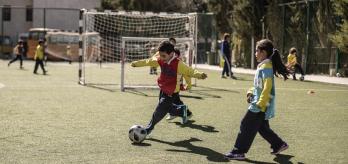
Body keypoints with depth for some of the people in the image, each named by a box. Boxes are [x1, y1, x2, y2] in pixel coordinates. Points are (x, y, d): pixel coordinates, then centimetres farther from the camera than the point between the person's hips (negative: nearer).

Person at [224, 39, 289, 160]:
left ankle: (239, 152, -2)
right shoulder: (263, 66, 12)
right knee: (262, 127, 19)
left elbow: (267, 87, -23)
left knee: (247, 126, -6)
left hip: (261, 105, -10)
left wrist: (260, 103, -23)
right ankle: (279, 144, 28)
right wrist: (251, 92, 9)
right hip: (259, 103, 10)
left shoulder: (266, 66, -17)